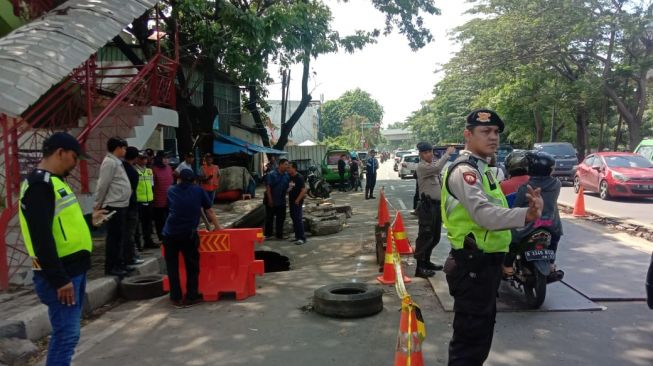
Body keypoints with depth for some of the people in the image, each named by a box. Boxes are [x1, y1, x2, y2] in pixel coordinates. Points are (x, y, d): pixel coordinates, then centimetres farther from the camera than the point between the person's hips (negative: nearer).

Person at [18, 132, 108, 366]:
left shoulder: (54, 181, 15)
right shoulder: (40, 184, -16)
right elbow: (41, 236, -23)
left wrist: (89, 221, 19)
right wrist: (59, 279, -23)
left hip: (73, 268, 10)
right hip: (60, 274, -10)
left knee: (68, 332, 16)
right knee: (66, 334, -5)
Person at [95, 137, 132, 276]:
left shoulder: (117, 162, 16)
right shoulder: (110, 162, -15)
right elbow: (103, 185, -16)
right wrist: (98, 204, -10)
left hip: (121, 205, 10)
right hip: (114, 206, -10)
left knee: (120, 236, 15)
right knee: (114, 237, -4)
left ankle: (119, 263, 24)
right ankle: (110, 267, 3)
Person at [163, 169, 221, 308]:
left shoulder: (171, 191, 11)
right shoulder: (198, 191, 8)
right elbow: (209, 211, 13)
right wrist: (217, 226, 25)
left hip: (170, 234, 1)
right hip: (189, 234, -1)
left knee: (172, 267, 12)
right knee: (192, 266, 13)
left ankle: (176, 298, 15)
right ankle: (191, 297, 16)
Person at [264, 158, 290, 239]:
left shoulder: (286, 175, 6)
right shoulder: (271, 174, -12)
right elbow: (268, 187, -14)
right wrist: (270, 199, -18)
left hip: (281, 201, 6)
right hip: (271, 201, -5)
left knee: (281, 218, 10)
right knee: (269, 218, 4)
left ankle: (279, 235, 19)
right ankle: (268, 234, 14)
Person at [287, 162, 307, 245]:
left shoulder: (299, 178, -14)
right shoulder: (290, 177, 9)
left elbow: (304, 190, -18)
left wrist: (298, 200, -19)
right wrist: (289, 200, 16)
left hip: (297, 202, -8)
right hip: (291, 201, 8)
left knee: (298, 219, -8)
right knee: (293, 218, 12)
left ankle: (302, 238, -5)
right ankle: (297, 236, 21)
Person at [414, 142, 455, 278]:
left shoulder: (434, 165, 18)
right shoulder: (421, 166, -11)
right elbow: (437, 168, -28)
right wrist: (447, 153, -18)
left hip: (437, 205, 9)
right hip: (427, 206, -9)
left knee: (435, 237, 16)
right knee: (425, 236, -10)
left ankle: (426, 261, 29)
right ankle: (419, 267, -7)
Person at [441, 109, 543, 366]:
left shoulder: (481, 169, 16)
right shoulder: (464, 171, -18)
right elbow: (484, 213, -35)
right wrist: (526, 215, -50)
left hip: (485, 263, 10)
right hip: (473, 265, -10)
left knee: (481, 332, 23)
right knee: (470, 338, -4)